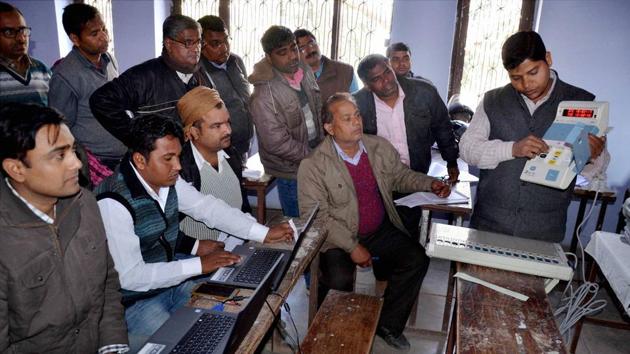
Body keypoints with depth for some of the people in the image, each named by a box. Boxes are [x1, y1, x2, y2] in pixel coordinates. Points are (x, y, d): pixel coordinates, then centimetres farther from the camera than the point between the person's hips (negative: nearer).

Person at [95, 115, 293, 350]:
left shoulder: (168, 179, -8)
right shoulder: (113, 203, -29)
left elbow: (208, 207, 0)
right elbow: (130, 277, -29)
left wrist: (264, 233, -6)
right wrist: (199, 265, -26)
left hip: (172, 277, 7)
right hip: (135, 299, -7)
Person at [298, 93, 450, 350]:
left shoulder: (380, 148, 0)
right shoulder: (313, 166, -15)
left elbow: (400, 176, 16)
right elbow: (315, 216, -16)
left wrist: (430, 183, -3)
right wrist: (352, 247, -19)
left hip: (381, 231, 5)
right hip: (338, 238, -4)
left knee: (417, 260, -13)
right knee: (340, 281, -27)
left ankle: (388, 324, 7)